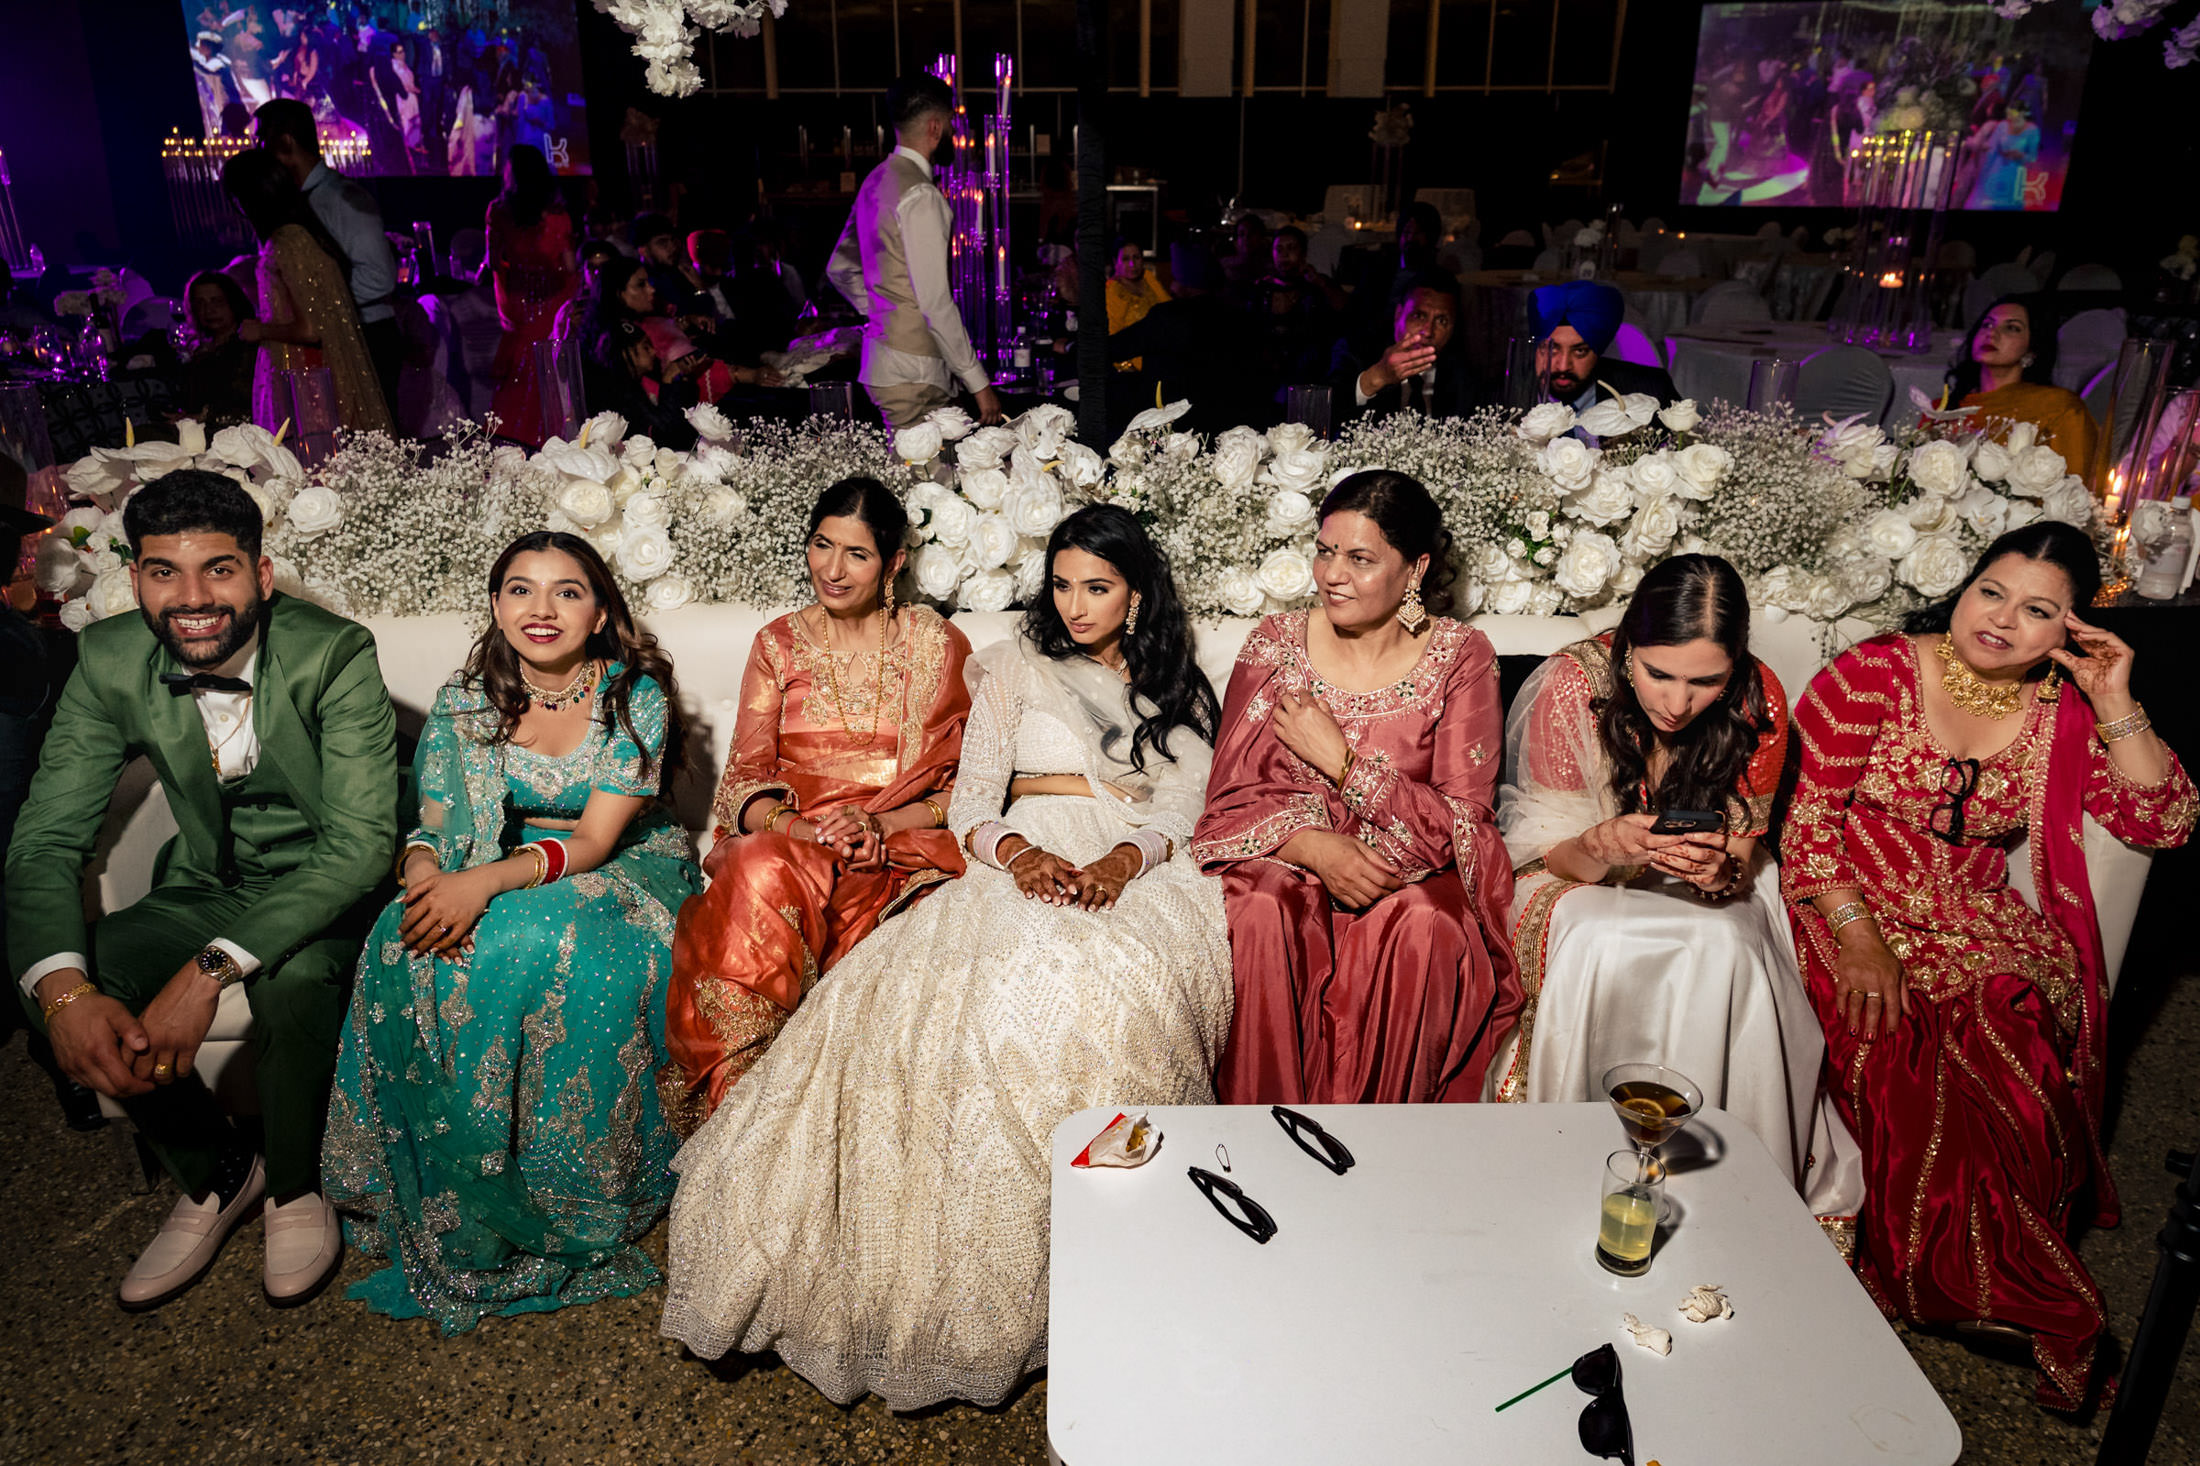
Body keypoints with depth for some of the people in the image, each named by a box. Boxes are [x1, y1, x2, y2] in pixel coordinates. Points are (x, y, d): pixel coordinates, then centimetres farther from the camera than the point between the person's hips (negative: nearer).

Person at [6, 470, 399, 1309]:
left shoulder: (335, 654, -22)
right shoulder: (110, 661, -9)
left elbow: (362, 841, -28)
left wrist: (212, 970, -38)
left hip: (327, 892, -4)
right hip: (208, 889, 5)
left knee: (293, 979, -35)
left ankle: (293, 1184, -2)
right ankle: (214, 1175, 4)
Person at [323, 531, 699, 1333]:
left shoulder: (635, 696, -11)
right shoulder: (464, 703, 1)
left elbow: (596, 837, -17)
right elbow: (433, 826, -2)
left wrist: (485, 883, -34)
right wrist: (425, 873, -28)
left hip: (623, 873, -4)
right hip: (498, 878, 4)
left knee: (539, 944, -36)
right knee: (410, 946, -28)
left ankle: (560, 1205, -19)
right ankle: (448, 1199, -12)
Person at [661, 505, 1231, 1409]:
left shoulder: (1180, 693, 20)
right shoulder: (1017, 667, 18)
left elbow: (1181, 816, 6)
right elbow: (969, 803, 9)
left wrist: (1120, 860, -16)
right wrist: (1019, 850, -14)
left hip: (1137, 877, 0)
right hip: (1028, 868, 0)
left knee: (1119, 983, -36)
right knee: (1000, 978, -35)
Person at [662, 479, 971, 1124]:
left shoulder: (936, 644, 9)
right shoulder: (778, 644, 14)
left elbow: (968, 782, 4)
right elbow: (745, 777, 7)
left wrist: (881, 823, -13)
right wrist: (795, 827, -15)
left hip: (904, 841, -1)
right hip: (786, 840, 1)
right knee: (761, 879, -35)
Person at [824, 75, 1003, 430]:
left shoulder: (876, 181, 15)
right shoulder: (920, 194, -15)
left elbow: (839, 269, 24)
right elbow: (935, 301, -19)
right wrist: (978, 381, -15)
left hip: (882, 358, 10)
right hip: (912, 373, -10)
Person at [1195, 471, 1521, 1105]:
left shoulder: (1461, 659, -1)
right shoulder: (1276, 644, 3)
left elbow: (1463, 819, -7)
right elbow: (1232, 795, 0)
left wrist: (1338, 759, -14)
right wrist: (1314, 846, -20)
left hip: (1413, 868, -1)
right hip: (1287, 856, 1)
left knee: (1422, 924, -34)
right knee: (1264, 913, -32)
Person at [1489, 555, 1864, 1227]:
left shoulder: (1757, 701, -14)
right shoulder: (1571, 685, -21)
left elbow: (1740, 866, -6)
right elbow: (1552, 853, -12)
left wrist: (1719, 870, -31)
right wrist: (1605, 846, -35)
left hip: (1703, 902, 2)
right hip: (1579, 891, -1)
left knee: (1723, 948, -31)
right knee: (1599, 949, -35)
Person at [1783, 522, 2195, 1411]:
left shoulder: (2064, 711, 9)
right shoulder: (1874, 675, -4)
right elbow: (1806, 813, -8)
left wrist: (2115, 705, -6)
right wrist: (1857, 937, -18)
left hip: (1982, 928, 3)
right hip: (1858, 906, -3)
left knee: (2010, 1044, -26)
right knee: (1915, 1060, -27)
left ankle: (1968, 1278, -4)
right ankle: (2050, 1313, -9)